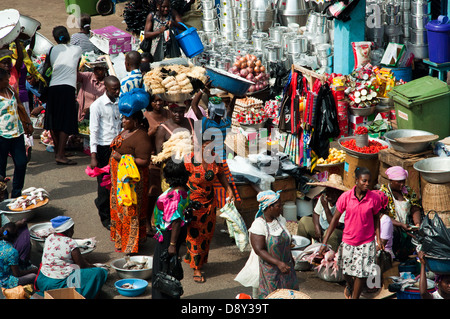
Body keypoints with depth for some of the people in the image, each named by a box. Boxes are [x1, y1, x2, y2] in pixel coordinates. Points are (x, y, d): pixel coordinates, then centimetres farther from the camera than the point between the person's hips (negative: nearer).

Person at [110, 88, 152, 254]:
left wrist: (122, 158, -25)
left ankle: (132, 245, 4)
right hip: (119, 178, 10)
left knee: (131, 211, -4)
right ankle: (121, 239, 31)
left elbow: (144, 161, -25)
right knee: (119, 208, 17)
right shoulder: (124, 132, 9)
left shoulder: (141, 137, -21)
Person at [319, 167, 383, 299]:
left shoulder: (374, 198, -11)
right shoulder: (346, 197, -12)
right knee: (347, 271, 17)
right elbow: (335, 218, -4)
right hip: (348, 240, 1)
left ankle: (355, 297, 23)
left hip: (366, 242, -1)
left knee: (361, 273, 1)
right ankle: (349, 286, 52)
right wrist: (325, 242, -5)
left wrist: (378, 238, -6)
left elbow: (376, 218, 5)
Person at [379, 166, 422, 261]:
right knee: (394, 233, -39)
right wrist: (401, 225, -24)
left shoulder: (408, 191, 13)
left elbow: (415, 210, 7)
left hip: (408, 226, 5)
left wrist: (417, 224, -14)